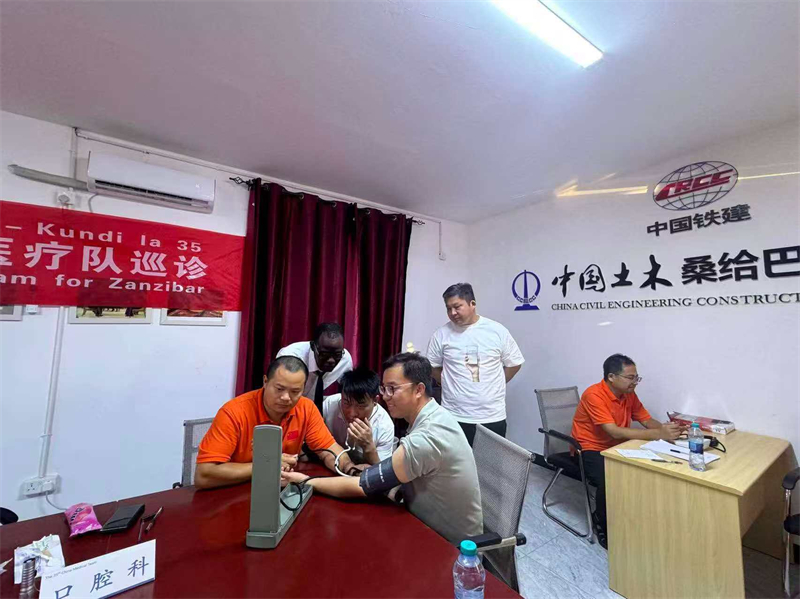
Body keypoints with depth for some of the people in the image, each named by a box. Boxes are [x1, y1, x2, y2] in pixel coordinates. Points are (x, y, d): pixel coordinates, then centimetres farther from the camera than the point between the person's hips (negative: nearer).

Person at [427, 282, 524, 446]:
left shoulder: (497, 330, -4)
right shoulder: (442, 334, -4)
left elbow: (514, 363, 7)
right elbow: (432, 366, 8)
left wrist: (493, 385, 5)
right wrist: (451, 384, 4)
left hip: (493, 416, 1)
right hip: (454, 417, 0)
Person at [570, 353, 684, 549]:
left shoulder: (628, 394, 0)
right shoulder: (593, 395, -26)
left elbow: (647, 421, 5)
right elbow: (615, 432, -32)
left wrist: (666, 428, -18)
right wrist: (660, 434, -34)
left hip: (617, 448, 7)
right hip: (589, 450, -7)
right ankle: (603, 526, -2)